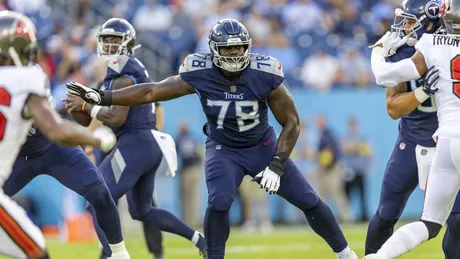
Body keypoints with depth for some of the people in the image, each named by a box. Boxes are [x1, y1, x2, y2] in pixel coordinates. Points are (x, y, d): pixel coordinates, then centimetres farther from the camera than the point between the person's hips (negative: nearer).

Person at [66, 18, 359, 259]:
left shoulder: (264, 75, -26)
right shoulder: (201, 74, -23)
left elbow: (291, 122, -16)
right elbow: (152, 92, -18)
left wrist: (277, 165, -24)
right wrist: (102, 97, -25)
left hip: (263, 146, 0)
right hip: (224, 150, 0)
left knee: (308, 200, 0)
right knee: (219, 202, -27)